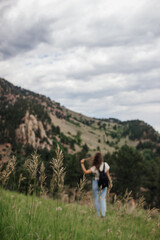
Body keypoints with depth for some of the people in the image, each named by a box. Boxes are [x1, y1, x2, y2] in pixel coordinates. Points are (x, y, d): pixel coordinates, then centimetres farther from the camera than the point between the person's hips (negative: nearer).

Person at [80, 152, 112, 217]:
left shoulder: (95, 168, -17)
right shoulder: (105, 165, -8)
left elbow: (85, 172, -18)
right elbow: (108, 174, -3)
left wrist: (82, 163, -14)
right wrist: (110, 182, 8)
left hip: (96, 183, -2)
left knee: (96, 199, 10)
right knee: (103, 199, 9)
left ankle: (98, 215, 13)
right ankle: (103, 214, -3)